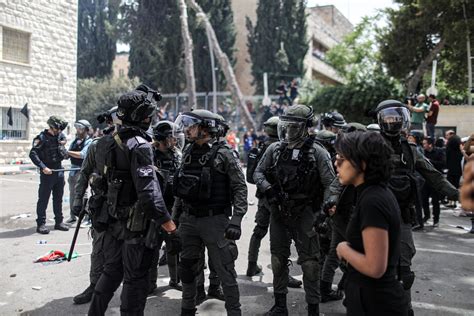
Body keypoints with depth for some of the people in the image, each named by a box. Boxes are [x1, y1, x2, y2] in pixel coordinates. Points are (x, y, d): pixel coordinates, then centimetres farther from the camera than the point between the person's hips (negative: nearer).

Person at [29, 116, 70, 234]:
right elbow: (33, 154, -17)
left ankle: (59, 222, 22)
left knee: (58, 198, 13)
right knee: (43, 199, -1)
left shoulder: (60, 136, 8)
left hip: (59, 170, 6)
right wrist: (43, 167, -23)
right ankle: (41, 224, 5)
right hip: (47, 172, -6)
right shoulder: (41, 138, -10)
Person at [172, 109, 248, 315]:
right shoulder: (188, 152, 8)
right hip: (188, 220, 7)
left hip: (215, 220, -6)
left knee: (225, 271, 2)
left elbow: (240, 188, -12)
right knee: (187, 267, 17)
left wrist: (236, 219, -19)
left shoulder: (223, 154, -11)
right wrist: (174, 213, 16)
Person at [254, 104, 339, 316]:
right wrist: (267, 189, -12)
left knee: (309, 262, 2)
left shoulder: (317, 152, -7)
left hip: (305, 213, -4)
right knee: (278, 259, 14)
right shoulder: (275, 149, 3)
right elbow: (258, 172, 8)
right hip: (279, 212, 4)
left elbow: (330, 184, -9)